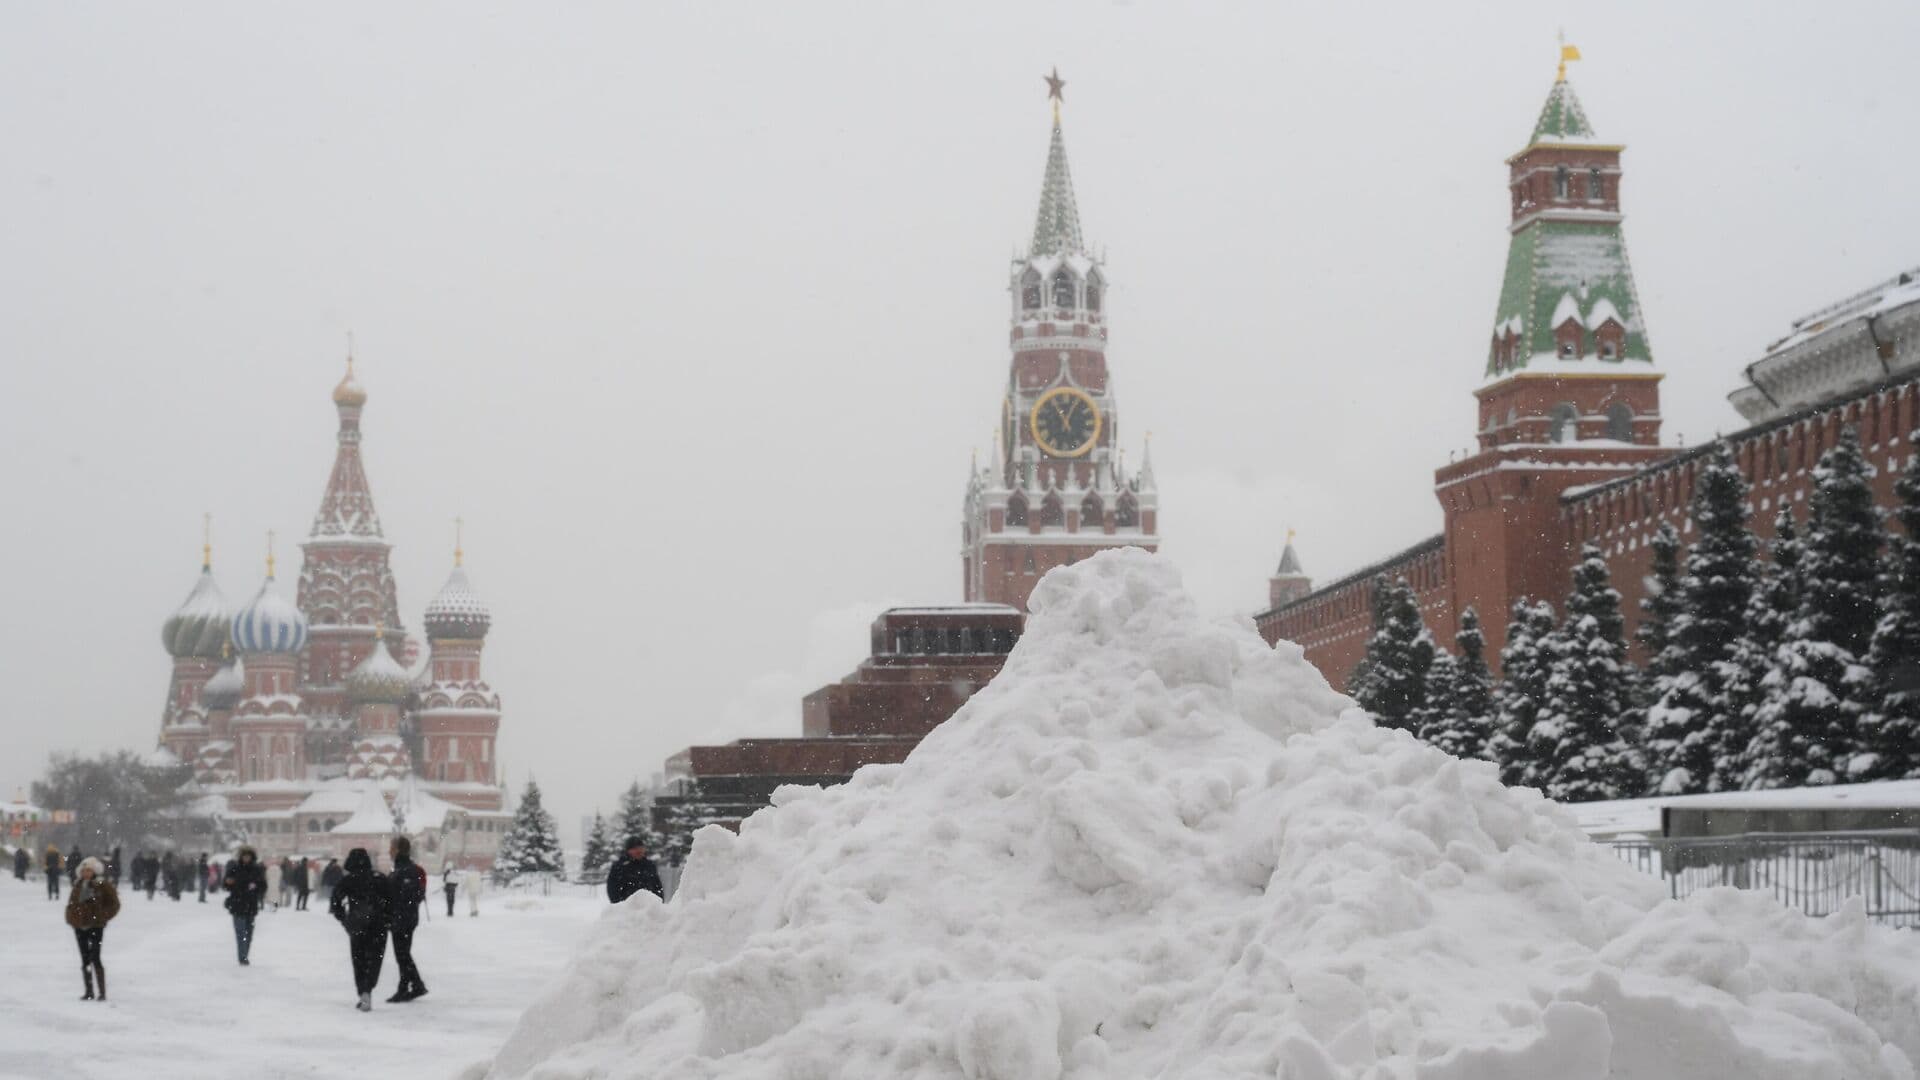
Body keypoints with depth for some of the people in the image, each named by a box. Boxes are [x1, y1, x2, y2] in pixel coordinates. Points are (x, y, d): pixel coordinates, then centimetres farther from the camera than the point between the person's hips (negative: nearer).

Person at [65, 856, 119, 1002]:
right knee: (85, 960, 9)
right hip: (80, 926, 6)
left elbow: (114, 904, -3)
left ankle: (102, 992, -7)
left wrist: (102, 917, -9)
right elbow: (71, 903, 21)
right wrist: (71, 918, 7)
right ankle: (89, 992, 16)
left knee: (95, 959, -11)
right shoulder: (78, 885, 11)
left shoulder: (102, 885, -6)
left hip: (95, 926, -6)